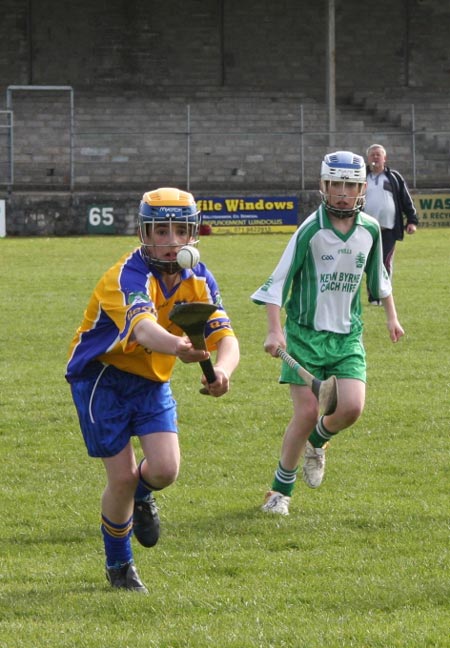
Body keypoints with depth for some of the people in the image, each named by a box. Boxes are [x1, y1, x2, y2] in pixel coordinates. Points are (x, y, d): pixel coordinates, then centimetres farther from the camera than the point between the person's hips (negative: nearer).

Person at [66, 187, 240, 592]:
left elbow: (225, 335, -18)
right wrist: (177, 346, -71)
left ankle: (141, 496, 26)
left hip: (152, 380, 5)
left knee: (165, 470, -13)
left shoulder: (198, 280, -8)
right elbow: (142, 328, -48)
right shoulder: (130, 275, -28)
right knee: (122, 478, -7)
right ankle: (119, 565, 19)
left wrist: (223, 368, -42)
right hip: (102, 376, -5)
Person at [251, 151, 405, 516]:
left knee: (352, 408, -13)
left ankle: (316, 443, 22)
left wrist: (391, 316, 26)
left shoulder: (370, 230, 1)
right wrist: (275, 330, -18)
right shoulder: (311, 230, -12)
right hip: (306, 333, -3)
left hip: (348, 335, 4)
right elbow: (279, 280, -10)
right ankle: (281, 490, 9)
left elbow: (378, 275, 21)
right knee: (307, 413, -10)